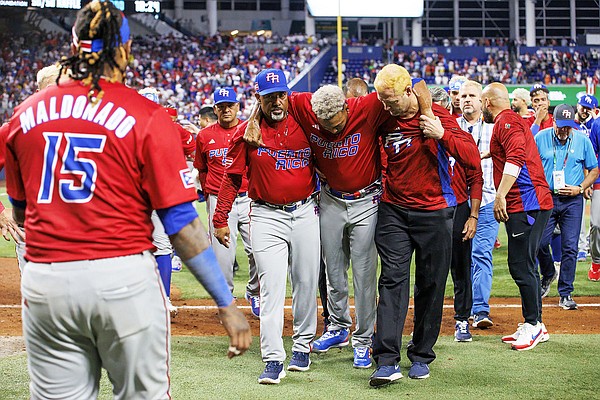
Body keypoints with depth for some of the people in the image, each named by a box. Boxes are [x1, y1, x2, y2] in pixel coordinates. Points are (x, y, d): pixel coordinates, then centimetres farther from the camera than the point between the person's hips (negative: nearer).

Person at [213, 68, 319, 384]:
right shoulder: (246, 132, -2)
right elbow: (232, 178, 2)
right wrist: (220, 220, 0)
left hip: (305, 213, 2)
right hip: (266, 217, -2)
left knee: (306, 284, 9)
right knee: (271, 288, -7)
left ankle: (302, 345, 26)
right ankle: (273, 360, -8)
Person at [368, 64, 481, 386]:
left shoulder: (438, 116, -7)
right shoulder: (384, 119, 2)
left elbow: (472, 159, -14)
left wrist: (441, 134, -25)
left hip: (434, 214, -2)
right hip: (393, 211, 2)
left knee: (431, 286, 5)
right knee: (392, 280, -8)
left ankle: (421, 356, 18)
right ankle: (387, 361, -13)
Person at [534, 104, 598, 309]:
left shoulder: (582, 140, 1)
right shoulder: (540, 138, -1)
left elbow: (594, 169, 8)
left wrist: (580, 188, -6)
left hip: (572, 201, 0)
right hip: (545, 199, 0)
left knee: (570, 247, -2)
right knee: (540, 242, -4)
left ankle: (566, 294, 7)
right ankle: (548, 274, 28)